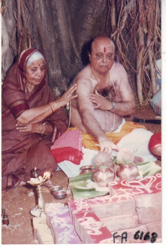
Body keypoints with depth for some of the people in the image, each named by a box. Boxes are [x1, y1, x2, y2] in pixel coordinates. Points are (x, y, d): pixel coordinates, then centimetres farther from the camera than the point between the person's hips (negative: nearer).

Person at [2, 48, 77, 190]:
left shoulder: (44, 91, 8)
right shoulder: (11, 87, -5)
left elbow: (61, 124, 3)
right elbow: (24, 117, -21)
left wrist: (40, 127, -18)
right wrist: (58, 103, -17)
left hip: (33, 144, 4)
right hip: (8, 142, -3)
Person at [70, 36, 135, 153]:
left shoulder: (118, 70, -3)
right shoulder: (83, 81, -22)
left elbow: (131, 107, -2)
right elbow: (87, 114, -39)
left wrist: (109, 105, -23)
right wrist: (103, 139, -57)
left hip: (119, 129, 6)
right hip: (92, 137, -5)